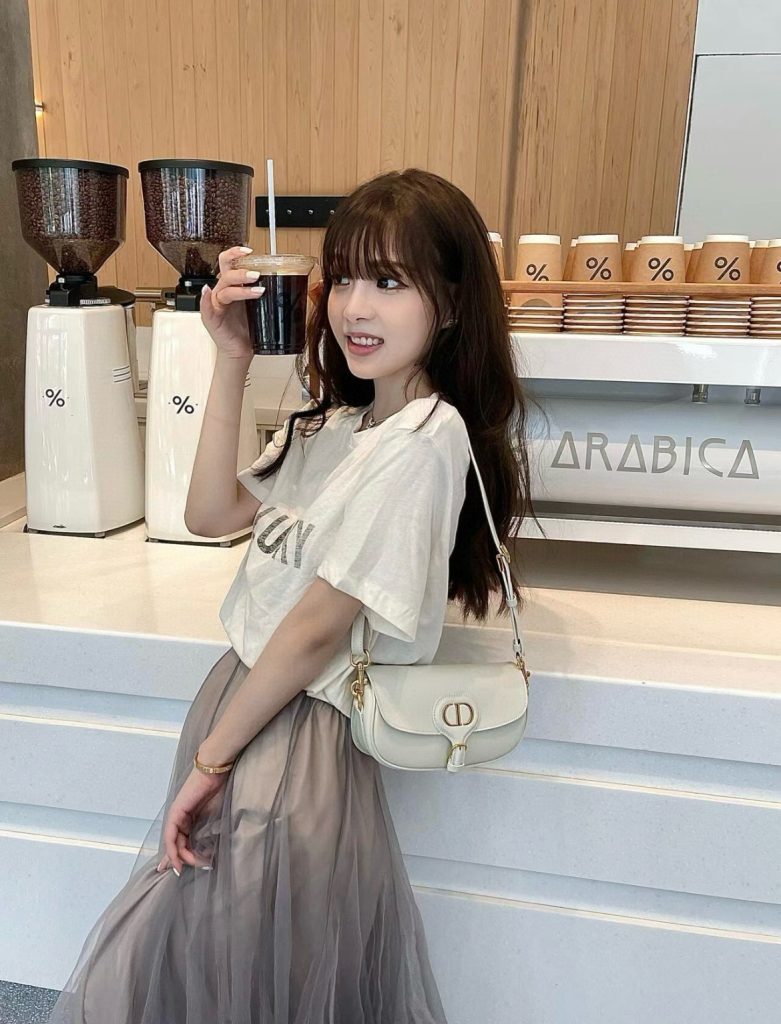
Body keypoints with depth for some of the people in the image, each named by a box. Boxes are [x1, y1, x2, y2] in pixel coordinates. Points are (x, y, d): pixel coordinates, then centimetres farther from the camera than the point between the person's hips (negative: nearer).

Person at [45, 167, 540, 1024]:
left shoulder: (423, 440, -20)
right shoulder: (335, 423, 9)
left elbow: (318, 626, -20)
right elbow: (210, 514, 6)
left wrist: (208, 759, -11)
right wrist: (231, 363, 0)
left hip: (299, 729, -8)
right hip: (247, 691, 8)